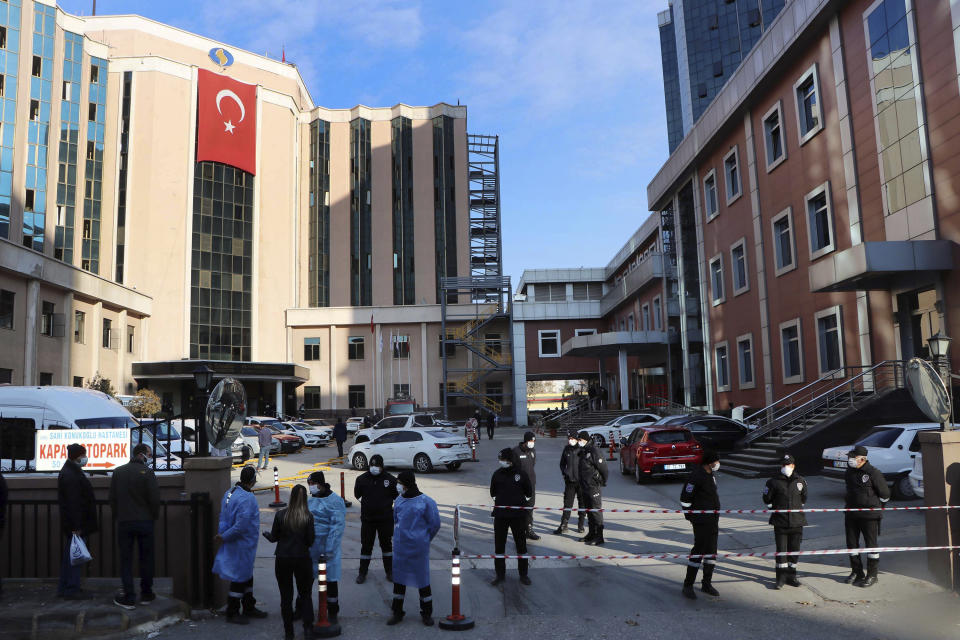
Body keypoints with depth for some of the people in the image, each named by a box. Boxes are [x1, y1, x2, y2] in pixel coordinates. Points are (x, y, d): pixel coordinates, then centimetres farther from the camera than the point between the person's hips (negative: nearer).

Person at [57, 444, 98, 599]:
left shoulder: (71, 471, 15)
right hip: (77, 524, -11)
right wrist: (76, 526, -24)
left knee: (70, 555, 16)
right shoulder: (71, 475, -19)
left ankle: (64, 588, 24)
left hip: (74, 524, 11)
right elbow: (73, 503, -23)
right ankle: (72, 590, 1)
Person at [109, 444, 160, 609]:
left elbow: (112, 498, 6)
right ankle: (146, 594, 19)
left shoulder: (118, 472, 2)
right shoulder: (147, 472, -10)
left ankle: (129, 597, 5)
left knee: (126, 559, 7)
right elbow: (155, 498, -11)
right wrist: (154, 515, 6)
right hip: (145, 521, -2)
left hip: (124, 522, 2)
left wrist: (117, 516, 17)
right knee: (146, 558, 11)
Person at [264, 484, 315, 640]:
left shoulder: (280, 515, -8)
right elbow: (310, 541, -7)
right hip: (302, 559, -1)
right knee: (305, 594, 14)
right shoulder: (308, 517, -10)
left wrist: (266, 534, 23)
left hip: (283, 559, 1)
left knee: (286, 596, 13)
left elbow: (274, 538, 2)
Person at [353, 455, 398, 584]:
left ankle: (389, 571, 25)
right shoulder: (362, 479, -3)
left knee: (387, 544, 12)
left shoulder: (390, 479, -4)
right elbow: (357, 495, 4)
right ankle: (362, 572, 20)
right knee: (366, 546, 7)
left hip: (385, 519, 0)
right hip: (367, 519, 0)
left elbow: (396, 496, 3)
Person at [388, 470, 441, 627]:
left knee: (422, 579, 4)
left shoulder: (426, 502, -12)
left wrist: (423, 540, 5)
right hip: (400, 548, 5)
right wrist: (401, 535, 12)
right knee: (399, 578, 11)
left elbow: (434, 524, -4)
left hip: (418, 549, -5)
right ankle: (397, 612, 26)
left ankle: (426, 613, 21)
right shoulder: (399, 501, 4)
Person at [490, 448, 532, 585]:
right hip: (500, 515, 2)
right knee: (499, 545, 7)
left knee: (521, 545, 8)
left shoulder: (521, 474, -5)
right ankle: (500, 574, 20)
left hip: (518, 514, -2)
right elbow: (493, 493, 13)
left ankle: (523, 574, 22)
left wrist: (519, 499, 2)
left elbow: (529, 492, 6)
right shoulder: (497, 474, 1)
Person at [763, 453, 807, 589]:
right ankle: (781, 578, 9)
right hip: (780, 522, -2)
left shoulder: (800, 481, 4)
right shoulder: (774, 482, -4)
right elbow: (767, 499, 9)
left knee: (794, 549, 8)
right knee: (781, 550, 0)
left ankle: (791, 576, 21)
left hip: (797, 522, 2)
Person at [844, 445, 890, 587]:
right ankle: (856, 572, 25)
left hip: (869, 515, -6)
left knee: (871, 544, 3)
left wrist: (875, 507, 5)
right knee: (851, 543, 11)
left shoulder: (873, 473, -14)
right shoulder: (849, 472, 7)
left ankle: (872, 575, 13)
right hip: (851, 514, 7)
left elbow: (885, 494, -6)